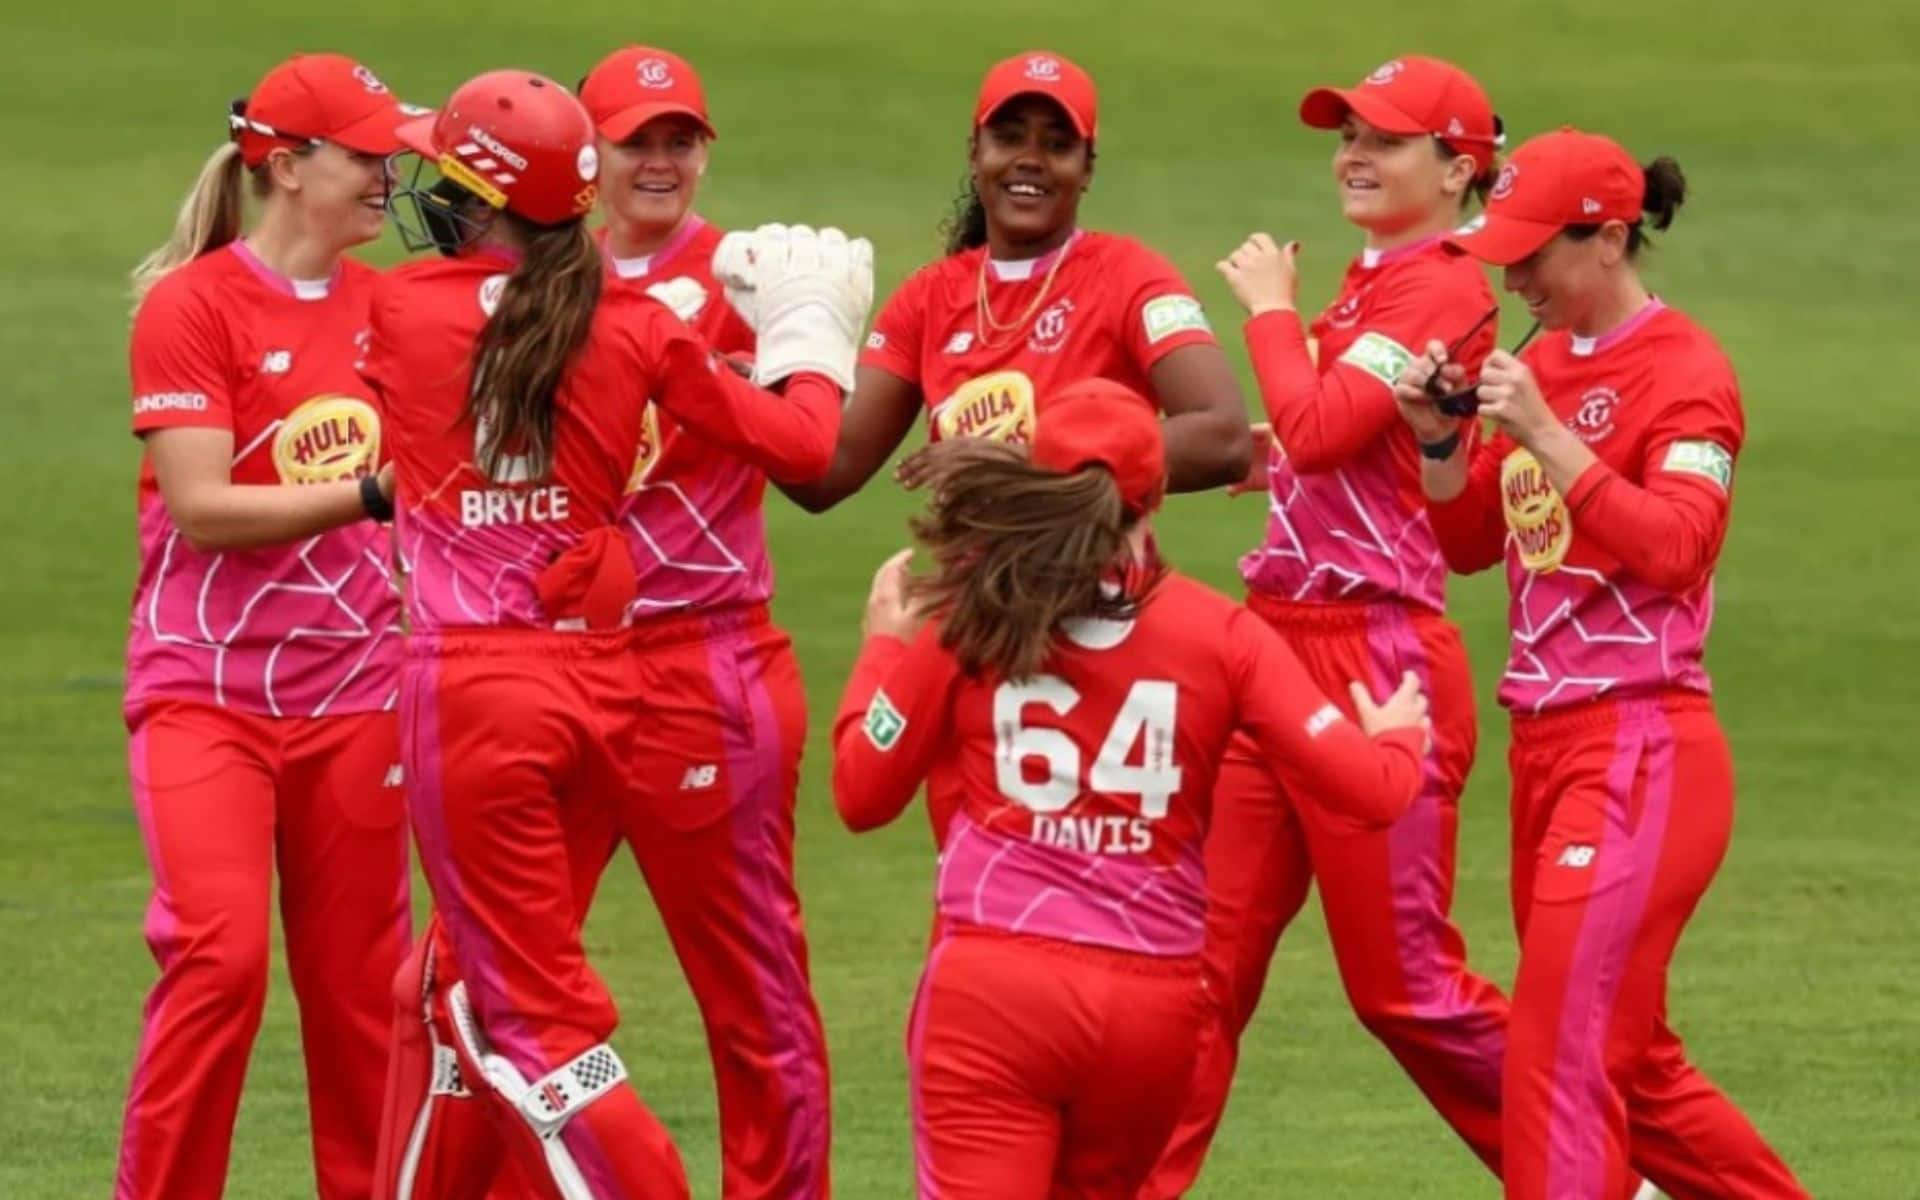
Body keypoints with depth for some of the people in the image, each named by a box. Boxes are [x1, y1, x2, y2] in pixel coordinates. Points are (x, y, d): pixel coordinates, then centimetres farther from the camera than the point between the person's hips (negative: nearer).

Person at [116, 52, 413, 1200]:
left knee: (357, 978, 5)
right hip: (206, 687, -5)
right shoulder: (191, 304, -8)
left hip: (353, 696, 5)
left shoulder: (389, 306, 9)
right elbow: (202, 507, -16)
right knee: (221, 951, -17)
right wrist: (368, 492, -22)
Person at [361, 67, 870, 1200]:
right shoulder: (635, 327, 2)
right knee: (468, 981, 20)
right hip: (606, 687, 4)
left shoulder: (401, 308, -2)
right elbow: (804, 444, 4)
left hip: (472, 688, -4)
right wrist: (811, 333, 23)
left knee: (532, 1022, -2)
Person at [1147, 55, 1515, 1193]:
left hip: (1376, 655, -9)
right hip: (1285, 640, 9)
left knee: (1404, 983, -2)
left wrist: (1272, 305, -9)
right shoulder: (1365, 283, 17)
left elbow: (1318, 428, -22)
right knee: (1208, 953, 6)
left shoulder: (1443, 289, -11)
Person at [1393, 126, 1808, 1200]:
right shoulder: (1546, 364, 14)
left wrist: (1549, 434, -26)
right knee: (1632, 1065, 14)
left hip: (1643, 749, -9)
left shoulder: (1684, 369, -9)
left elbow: (1672, 545, -22)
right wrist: (1442, 436, 1)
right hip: (1548, 744, 9)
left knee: (1561, 1052, -14)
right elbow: (1469, 540, 18)